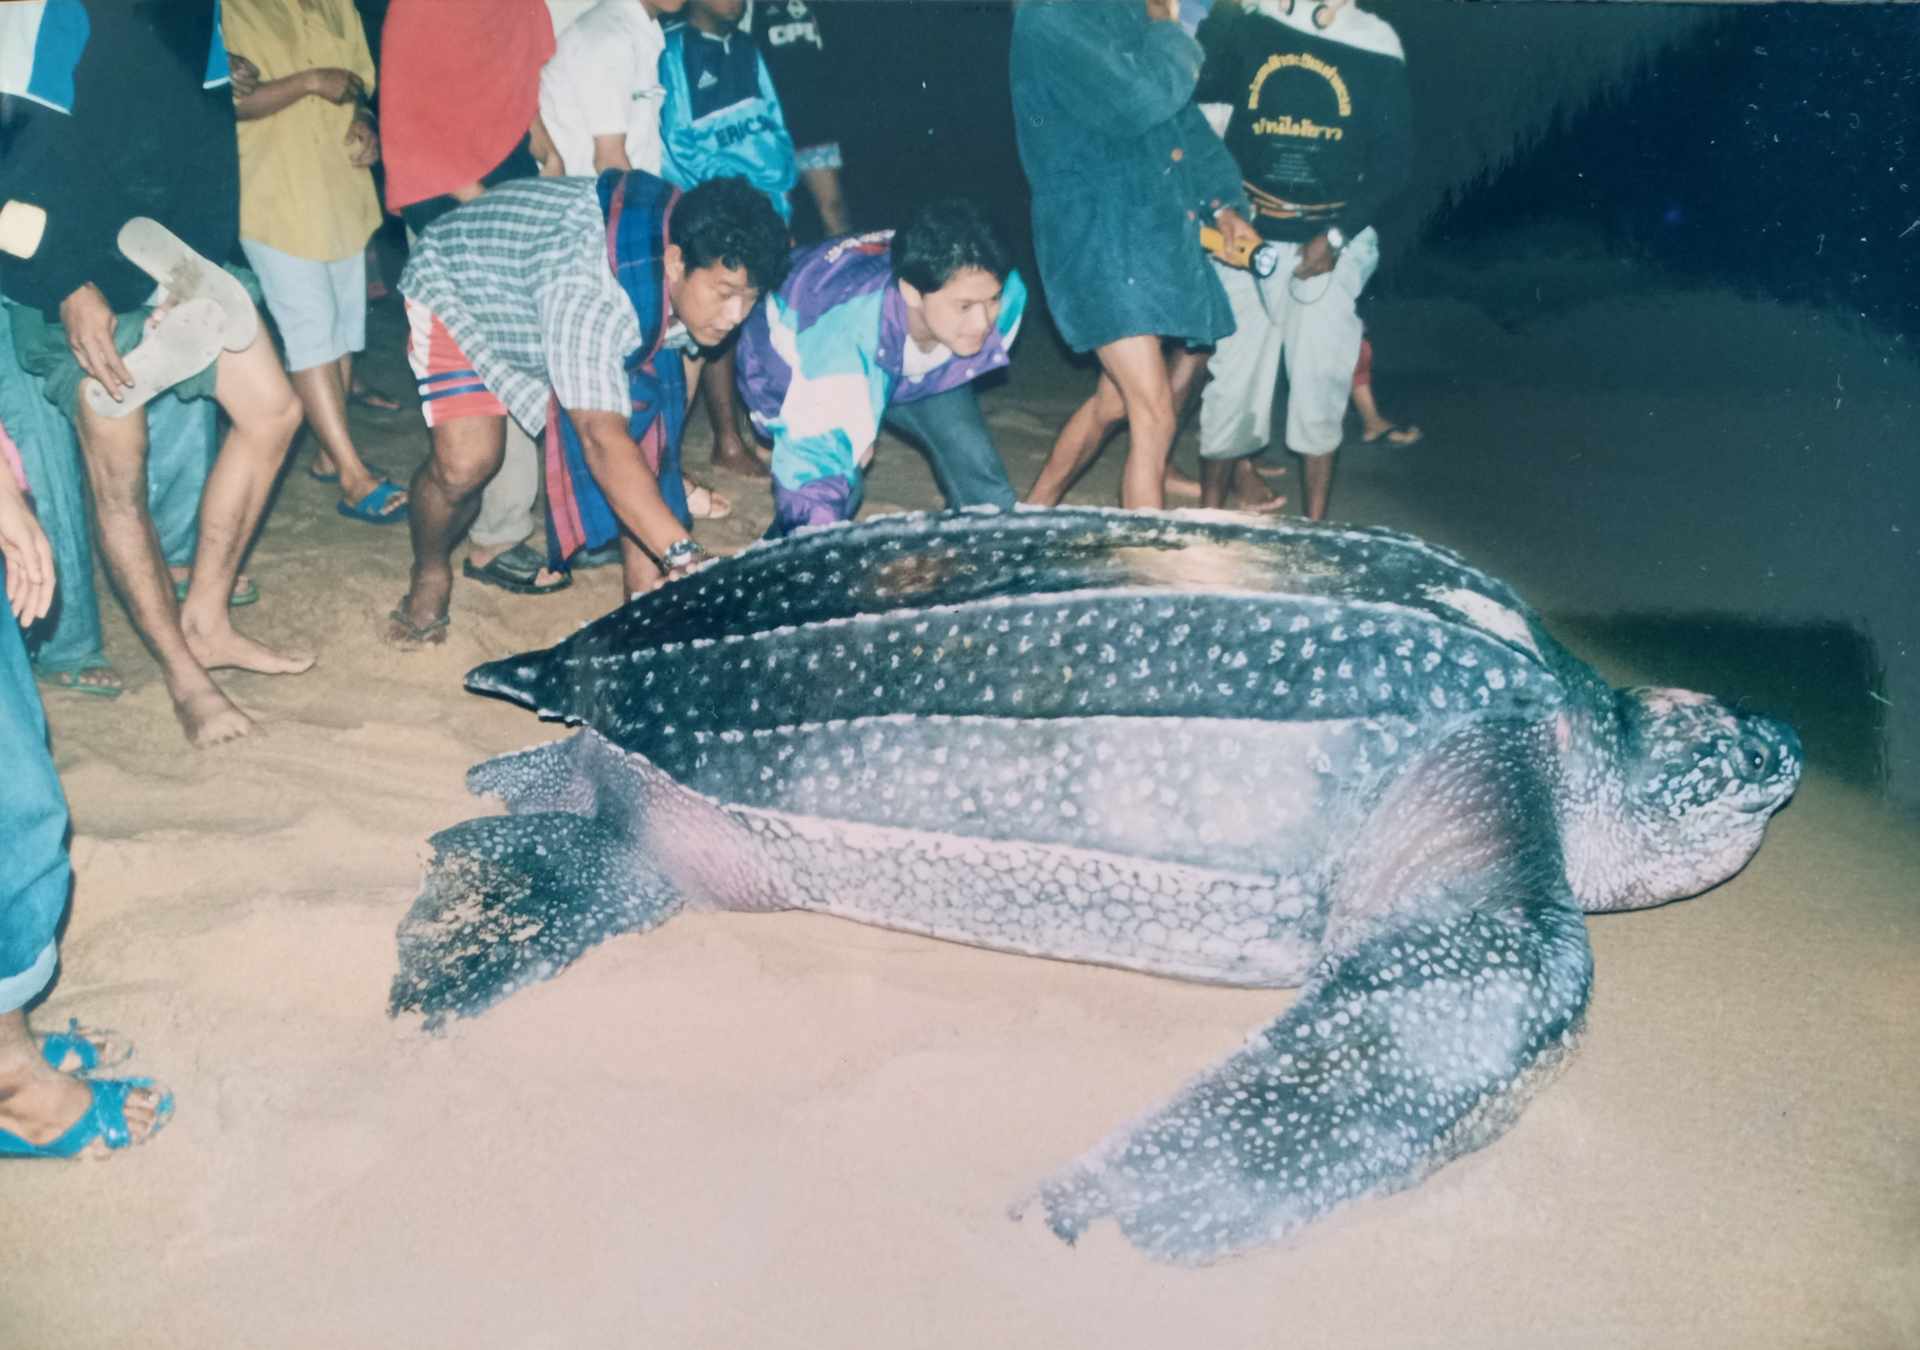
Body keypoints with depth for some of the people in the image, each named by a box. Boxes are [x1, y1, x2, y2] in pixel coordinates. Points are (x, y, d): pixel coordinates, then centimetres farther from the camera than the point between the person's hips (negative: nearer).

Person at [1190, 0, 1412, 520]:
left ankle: (1315, 526, 14)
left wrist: (1336, 236, -7)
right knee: (1231, 377, 3)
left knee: (1320, 380, 4)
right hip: (1247, 236, 0)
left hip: (1329, 242, 0)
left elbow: (1391, 158, 1)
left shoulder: (1376, 45, 0)